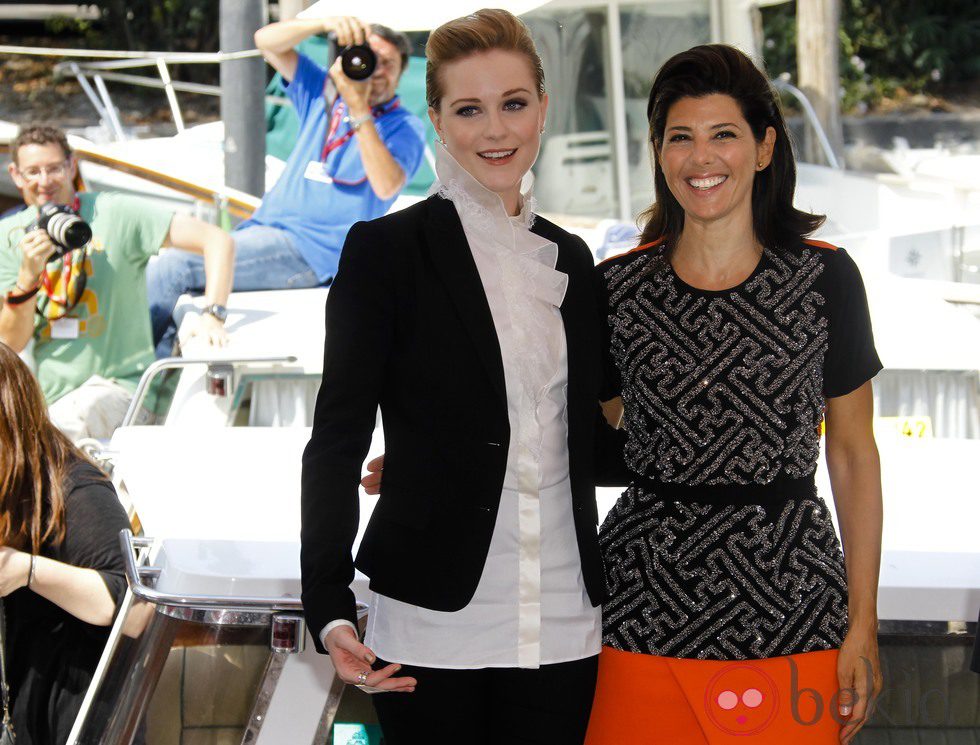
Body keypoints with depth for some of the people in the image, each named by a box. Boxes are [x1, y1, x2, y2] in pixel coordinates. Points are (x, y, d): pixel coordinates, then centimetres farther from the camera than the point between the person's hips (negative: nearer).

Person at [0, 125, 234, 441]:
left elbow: (217, 240, -8)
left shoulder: (115, 214, -5)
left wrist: (213, 315, -21)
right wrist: (28, 277, -16)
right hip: (38, 393, 4)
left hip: (114, 387, -4)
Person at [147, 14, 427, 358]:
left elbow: (387, 186, -23)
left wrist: (359, 108, -28)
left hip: (310, 250, -7)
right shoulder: (322, 93, 13)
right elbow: (267, 41, 3)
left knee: (171, 269, -16)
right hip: (267, 224, 7)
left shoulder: (404, 127, -3)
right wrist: (326, 24, -16)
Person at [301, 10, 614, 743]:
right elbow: (337, 440, -7)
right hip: (433, 627, -4)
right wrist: (329, 608, -17)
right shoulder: (386, 250, -2)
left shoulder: (571, 261, 13)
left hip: (562, 627, 4)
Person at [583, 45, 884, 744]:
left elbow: (854, 456, 3)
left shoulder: (826, 279, 0)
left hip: (788, 608, -1)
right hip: (646, 616, 1)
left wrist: (863, 624, 0)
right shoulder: (617, 288, 3)